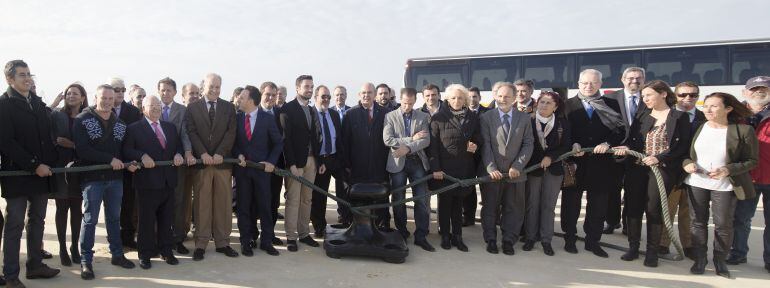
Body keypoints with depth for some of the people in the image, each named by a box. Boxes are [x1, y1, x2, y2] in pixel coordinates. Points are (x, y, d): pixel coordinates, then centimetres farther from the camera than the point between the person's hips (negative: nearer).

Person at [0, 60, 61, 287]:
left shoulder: (38, 103, 13)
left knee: (37, 222, 13)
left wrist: (50, 163, 3)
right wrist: (34, 165, -17)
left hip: (42, 173, 6)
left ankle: (35, 265, 23)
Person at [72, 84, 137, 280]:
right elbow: (82, 149, -16)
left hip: (115, 177, 5)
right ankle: (86, 261, 10)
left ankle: (117, 254, 24)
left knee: (114, 218, 14)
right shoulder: (82, 120, -6)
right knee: (90, 220, 1)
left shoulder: (119, 123, 10)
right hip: (92, 177, -5)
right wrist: (110, 159, -19)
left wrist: (128, 162, -6)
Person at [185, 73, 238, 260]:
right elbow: (191, 132, -1)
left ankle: (222, 242, 11)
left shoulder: (229, 108, 10)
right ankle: (201, 244, 8)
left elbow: (231, 132, 2)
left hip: (222, 161, 1)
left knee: (223, 203, 3)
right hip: (201, 161, -1)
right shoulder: (192, 108, 8)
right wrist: (203, 154, -14)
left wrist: (220, 154, -11)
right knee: (201, 203, 1)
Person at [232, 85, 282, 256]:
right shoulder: (236, 118, 2)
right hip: (242, 167, 1)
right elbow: (232, 141, 10)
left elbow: (278, 143, 3)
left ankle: (266, 241, 13)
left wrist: (271, 161, -6)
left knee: (265, 206, 3)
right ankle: (246, 242, 15)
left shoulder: (267, 119, -2)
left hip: (262, 167, -1)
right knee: (244, 206, 5)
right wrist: (238, 155, -8)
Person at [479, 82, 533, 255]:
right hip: (492, 173, -1)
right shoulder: (486, 117, 0)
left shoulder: (524, 118, 5)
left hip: (515, 173, 1)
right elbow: (485, 145, -5)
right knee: (490, 208, 8)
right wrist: (491, 168, -15)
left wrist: (517, 166, -11)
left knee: (514, 208, 8)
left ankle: (509, 241, 21)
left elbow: (528, 144, 1)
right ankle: (491, 239, 21)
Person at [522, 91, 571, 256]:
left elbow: (566, 145, 0)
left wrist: (551, 157, -13)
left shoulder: (562, 123, 2)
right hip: (532, 168, -1)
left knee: (549, 205, 6)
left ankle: (546, 240, 13)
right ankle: (531, 237, 16)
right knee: (532, 204, 6)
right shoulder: (528, 121, -3)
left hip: (554, 168, 1)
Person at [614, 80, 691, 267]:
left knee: (653, 209, -5)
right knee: (633, 207, 3)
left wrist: (659, 158, -17)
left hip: (663, 168, -4)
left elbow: (683, 146, -6)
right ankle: (633, 247, 15)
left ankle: (652, 252, 8)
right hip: (637, 167, 4)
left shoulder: (679, 117, 0)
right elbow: (632, 140, 14)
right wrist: (626, 148, -9)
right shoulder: (641, 116, 14)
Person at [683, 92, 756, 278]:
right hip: (696, 183, 3)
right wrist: (687, 163, -10)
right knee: (698, 221, 8)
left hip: (725, 186, -3)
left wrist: (728, 170, -19)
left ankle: (720, 261, 22)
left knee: (723, 224, 3)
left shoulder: (744, 130, -7)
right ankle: (700, 259, 21)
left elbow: (752, 161, -5)